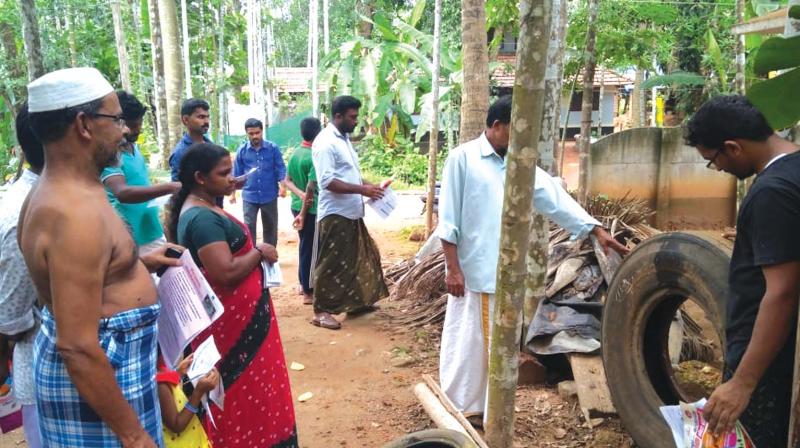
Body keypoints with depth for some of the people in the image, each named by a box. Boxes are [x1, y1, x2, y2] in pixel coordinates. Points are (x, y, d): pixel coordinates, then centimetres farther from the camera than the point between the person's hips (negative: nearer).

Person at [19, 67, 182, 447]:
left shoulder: (53, 191, 5)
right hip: (102, 367, -10)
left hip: (107, 353, 10)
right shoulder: (75, 212, -28)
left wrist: (135, 262, 16)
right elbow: (78, 348, -29)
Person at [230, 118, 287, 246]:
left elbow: (280, 168, -2)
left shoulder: (273, 148, -4)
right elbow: (237, 174, 7)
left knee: (270, 227, 11)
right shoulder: (242, 150, 0)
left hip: (269, 195, 0)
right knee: (248, 228, -1)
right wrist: (233, 193, 8)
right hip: (249, 196, 0)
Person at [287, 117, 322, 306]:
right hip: (311, 209, -8)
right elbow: (311, 187, -22)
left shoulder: (295, 153, 6)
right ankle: (308, 292, 11)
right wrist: (304, 214, -16)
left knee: (305, 246, 20)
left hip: (297, 206, 8)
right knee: (309, 249, 1)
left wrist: (300, 194, -9)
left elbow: (288, 180, 6)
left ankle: (304, 284, 32)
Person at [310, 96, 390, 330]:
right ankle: (321, 311, 9)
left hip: (351, 213, 10)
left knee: (360, 258, 18)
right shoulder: (326, 142, -16)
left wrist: (369, 185, 8)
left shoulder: (344, 139, 14)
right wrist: (362, 190, -25)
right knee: (331, 264, -2)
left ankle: (356, 302, 31)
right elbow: (328, 181, -24)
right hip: (335, 214, -10)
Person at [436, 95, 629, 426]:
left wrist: (596, 229, -3)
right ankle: (456, 411, 20)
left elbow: (556, 199, 5)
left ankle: (484, 407, 29)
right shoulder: (463, 158, -9)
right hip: (472, 271, -6)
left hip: (508, 273, 6)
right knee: (466, 343, 5)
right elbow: (448, 219, -11)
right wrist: (453, 268, -14)